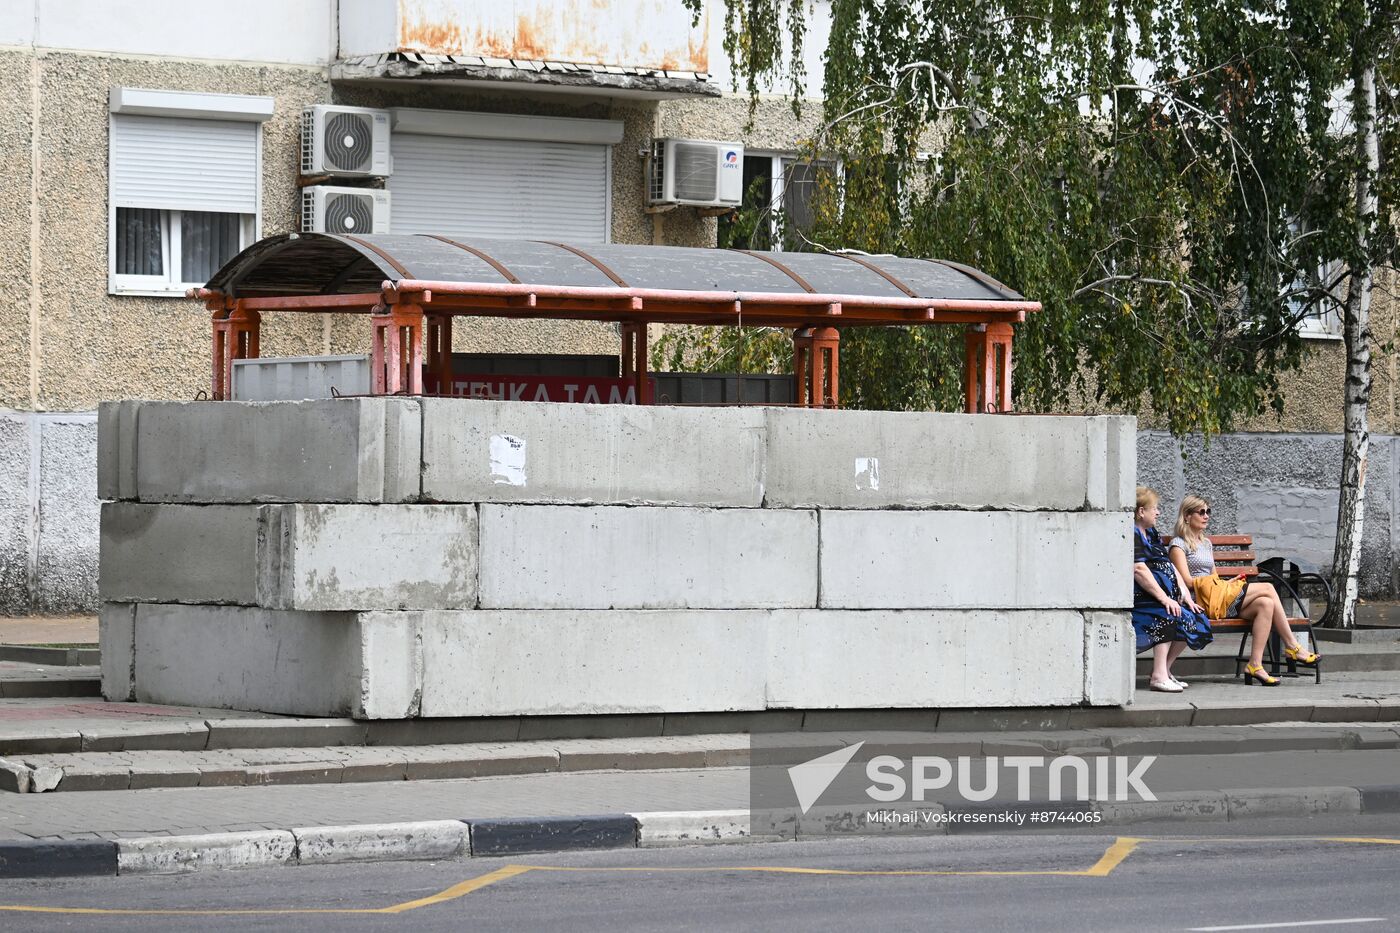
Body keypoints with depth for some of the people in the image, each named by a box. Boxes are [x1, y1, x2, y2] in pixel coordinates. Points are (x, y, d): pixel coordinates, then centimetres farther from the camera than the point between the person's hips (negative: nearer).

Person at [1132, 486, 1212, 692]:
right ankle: (1158, 676, -31)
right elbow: (1139, 570, -20)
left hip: (1165, 596, 10)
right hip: (1138, 599, -10)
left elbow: (1171, 567, 20)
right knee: (1170, 615, -32)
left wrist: (1186, 596, 7)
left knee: (1195, 619, -8)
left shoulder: (1151, 534, 24)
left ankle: (1164, 670, -1)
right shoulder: (1131, 534, -8)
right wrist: (1164, 598, -24)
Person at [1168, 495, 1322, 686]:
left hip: (1219, 598, 8)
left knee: (1265, 603, -19)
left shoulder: (1206, 543, 28)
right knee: (1268, 589, -15)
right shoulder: (1179, 544, 2)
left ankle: (1255, 665, -26)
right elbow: (1186, 581, -10)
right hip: (1203, 600, -8)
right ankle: (1292, 647, -14)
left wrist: (1227, 584, 0)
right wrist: (1227, 584, -9)